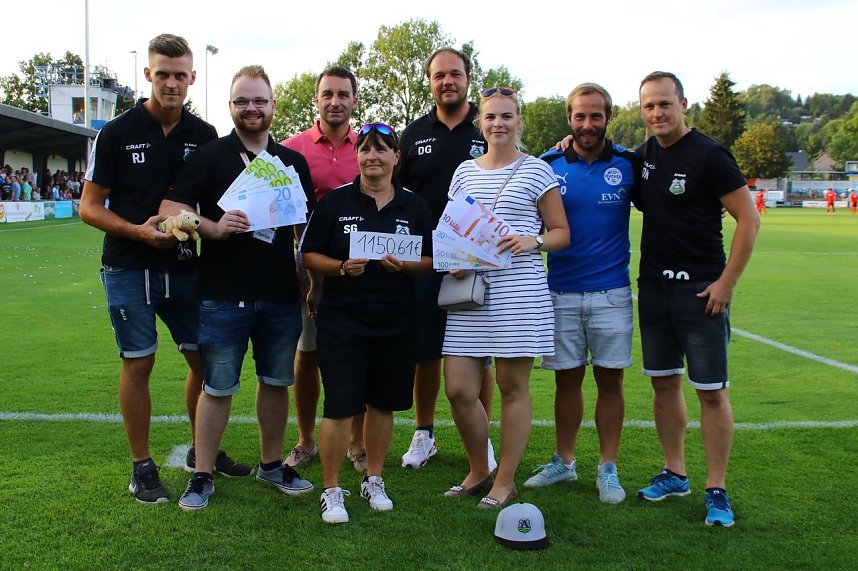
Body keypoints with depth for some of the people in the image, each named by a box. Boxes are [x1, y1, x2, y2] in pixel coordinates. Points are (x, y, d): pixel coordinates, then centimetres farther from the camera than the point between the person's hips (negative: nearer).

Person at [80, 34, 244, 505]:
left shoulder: (204, 136, 4)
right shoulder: (117, 134, -4)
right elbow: (89, 206, -3)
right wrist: (137, 230, -19)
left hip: (184, 267, 3)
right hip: (128, 268, -3)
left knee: (205, 358, 6)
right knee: (138, 363, 1)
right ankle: (142, 467, 14)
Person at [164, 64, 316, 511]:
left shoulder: (292, 161, 12)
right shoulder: (209, 156, 0)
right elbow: (170, 208, -8)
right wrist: (213, 227, -26)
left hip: (281, 295, 4)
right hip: (223, 295, -4)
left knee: (276, 382, 13)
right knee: (218, 387, 1)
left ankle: (272, 464, 29)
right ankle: (202, 477, 13)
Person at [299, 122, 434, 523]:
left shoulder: (414, 206, 7)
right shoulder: (335, 201, 1)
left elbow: (430, 260, 9)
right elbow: (309, 255, 1)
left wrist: (406, 265, -12)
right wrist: (343, 267, -17)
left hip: (396, 321, 3)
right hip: (341, 320, -2)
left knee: (382, 402, 11)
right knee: (340, 406, -5)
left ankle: (374, 481, 28)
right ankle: (332, 490, 9)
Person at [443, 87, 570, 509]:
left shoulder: (536, 171, 3)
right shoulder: (465, 172, 14)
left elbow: (562, 232, 5)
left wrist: (533, 241, -15)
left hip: (518, 290, -4)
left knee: (513, 388, 3)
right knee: (458, 388, 1)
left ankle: (505, 481, 17)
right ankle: (479, 472, 23)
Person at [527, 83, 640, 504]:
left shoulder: (628, 164, 0)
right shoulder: (548, 165, 1)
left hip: (611, 292, -1)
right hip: (561, 291, 1)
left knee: (610, 380, 4)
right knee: (567, 379, 9)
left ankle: (608, 469, 16)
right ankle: (563, 462, 24)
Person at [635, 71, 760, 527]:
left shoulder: (708, 155, -10)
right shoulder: (643, 156, 9)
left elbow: (749, 219, -10)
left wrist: (727, 283, -14)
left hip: (700, 290, -6)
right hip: (653, 286, 6)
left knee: (711, 391, -2)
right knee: (663, 384, 12)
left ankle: (717, 490, 7)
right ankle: (674, 474, 25)